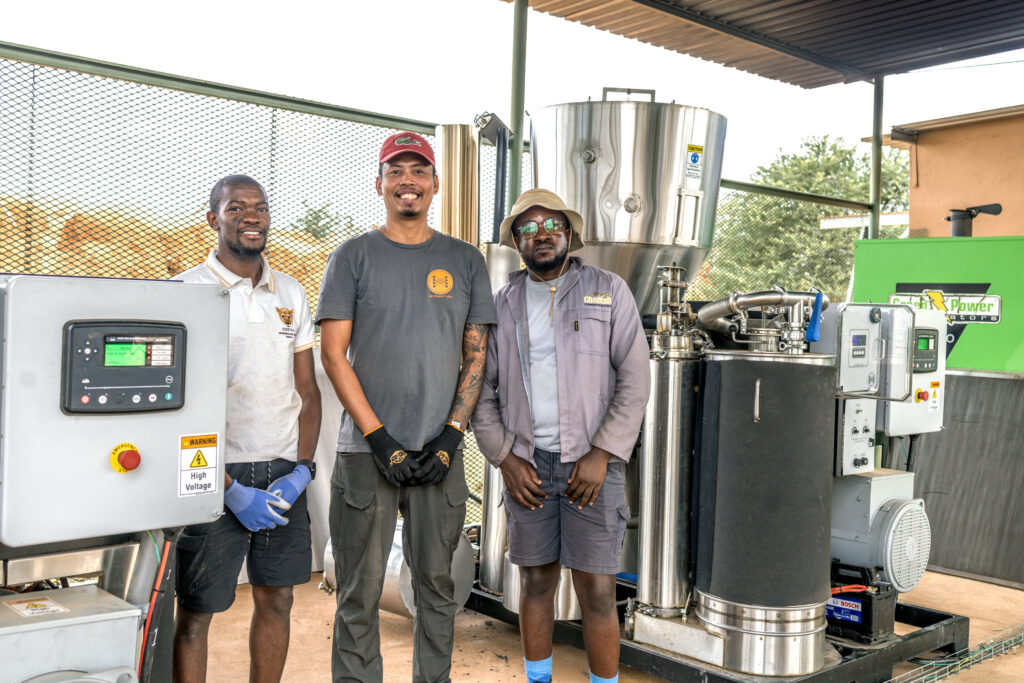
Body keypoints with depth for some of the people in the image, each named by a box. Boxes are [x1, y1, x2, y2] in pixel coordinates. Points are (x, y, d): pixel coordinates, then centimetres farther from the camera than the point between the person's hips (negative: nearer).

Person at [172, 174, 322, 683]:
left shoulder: (291, 293, 10)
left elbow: (307, 390, 11)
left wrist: (301, 470, -3)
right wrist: (231, 490, -14)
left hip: (283, 475, 5)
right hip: (216, 476, -4)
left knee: (276, 600, 13)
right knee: (196, 611, 4)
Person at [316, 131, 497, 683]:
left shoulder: (465, 260, 11)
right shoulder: (353, 257, 4)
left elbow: (477, 354, 8)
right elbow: (333, 353, -2)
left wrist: (451, 434, -4)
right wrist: (380, 439, -10)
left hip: (441, 450, 2)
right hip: (366, 450, -1)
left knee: (437, 584, 9)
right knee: (360, 592, 3)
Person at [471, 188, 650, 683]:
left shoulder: (609, 291, 4)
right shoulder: (502, 304, 11)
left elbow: (634, 380, -2)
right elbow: (482, 390, 10)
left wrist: (601, 455, -10)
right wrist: (505, 458, -2)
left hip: (591, 464, -2)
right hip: (526, 464, 2)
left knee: (596, 592, -2)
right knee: (536, 582, 11)